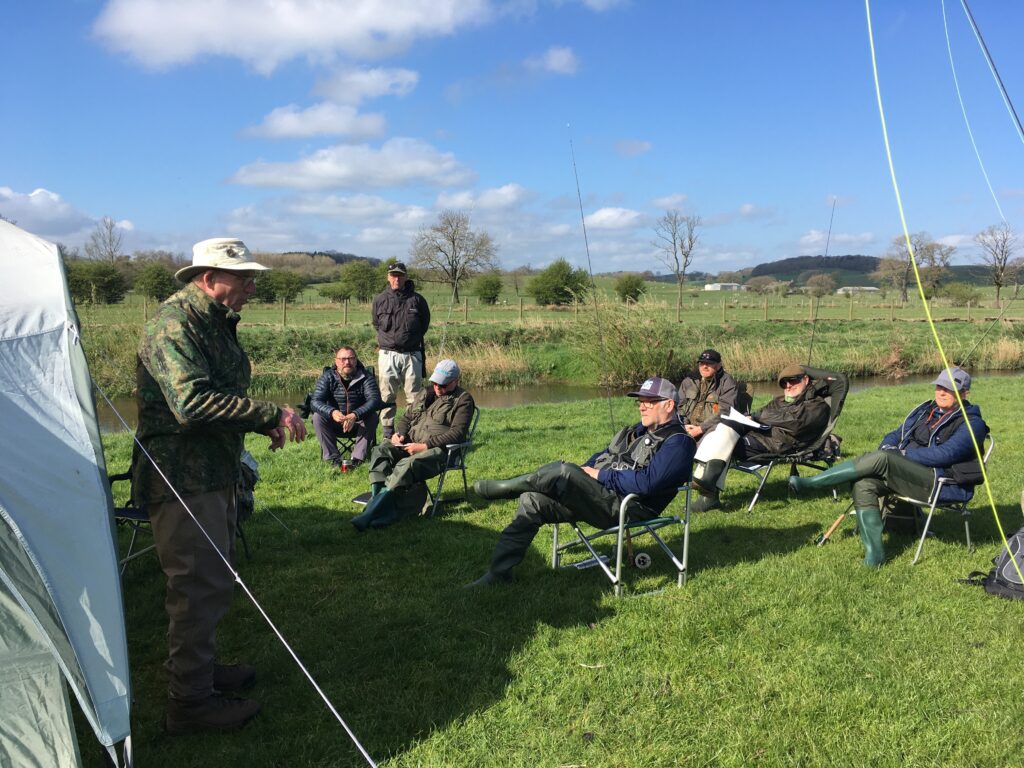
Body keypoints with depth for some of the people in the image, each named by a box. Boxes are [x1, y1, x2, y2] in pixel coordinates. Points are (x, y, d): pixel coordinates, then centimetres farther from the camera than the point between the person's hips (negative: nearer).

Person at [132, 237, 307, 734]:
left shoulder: (215, 322, 14)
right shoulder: (174, 323, -18)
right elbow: (193, 403, -30)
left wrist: (263, 423, 7)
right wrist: (272, 416, -26)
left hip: (213, 474, 10)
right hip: (182, 479, -10)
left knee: (211, 578, 20)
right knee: (200, 585, -4)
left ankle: (198, 668, 36)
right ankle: (190, 702, 9)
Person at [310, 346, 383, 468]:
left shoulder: (366, 377, -10)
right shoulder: (327, 377, -7)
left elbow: (374, 399, -24)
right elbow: (315, 401, -18)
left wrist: (355, 415, -42)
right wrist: (332, 412, -40)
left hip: (359, 424, -1)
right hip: (334, 424, 1)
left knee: (372, 417, -29)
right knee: (318, 417, -25)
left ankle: (358, 457, -25)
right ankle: (332, 457, -21)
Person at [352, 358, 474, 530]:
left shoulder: (463, 400, 3)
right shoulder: (426, 394, 24)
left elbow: (457, 433, -9)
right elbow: (406, 417, 31)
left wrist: (425, 446, -17)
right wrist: (399, 433, 6)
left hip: (439, 450, -7)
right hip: (410, 443, 7)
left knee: (406, 465, -35)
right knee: (380, 452, -23)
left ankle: (370, 515, -41)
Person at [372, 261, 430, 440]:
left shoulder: (417, 299, 0)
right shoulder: (380, 299, 4)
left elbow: (425, 323, 13)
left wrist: (413, 339, 10)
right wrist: (388, 339, 12)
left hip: (412, 354, -1)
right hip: (388, 354, 1)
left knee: (414, 396, 1)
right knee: (387, 396, 4)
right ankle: (387, 434, 11)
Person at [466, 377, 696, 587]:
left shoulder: (677, 443, -9)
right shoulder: (639, 430, 21)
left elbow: (646, 483, -22)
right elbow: (603, 455, 27)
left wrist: (600, 475, -14)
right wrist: (585, 471, 7)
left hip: (623, 508, -9)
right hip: (600, 495, 9)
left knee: (563, 471, -29)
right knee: (533, 501, -4)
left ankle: (504, 487, -4)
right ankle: (499, 573, -1)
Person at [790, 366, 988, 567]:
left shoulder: (971, 423, -2)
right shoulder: (925, 410, 21)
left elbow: (945, 454, -18)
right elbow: (896, 435, 22)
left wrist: (902, 455, -17)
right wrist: (888, 447, -2)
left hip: (941, 484, -7)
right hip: (906, 473, 8)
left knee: (879, 459, -30)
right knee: (863, 484, -23)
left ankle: (810, 483, -23)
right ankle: (874, 554, -25)